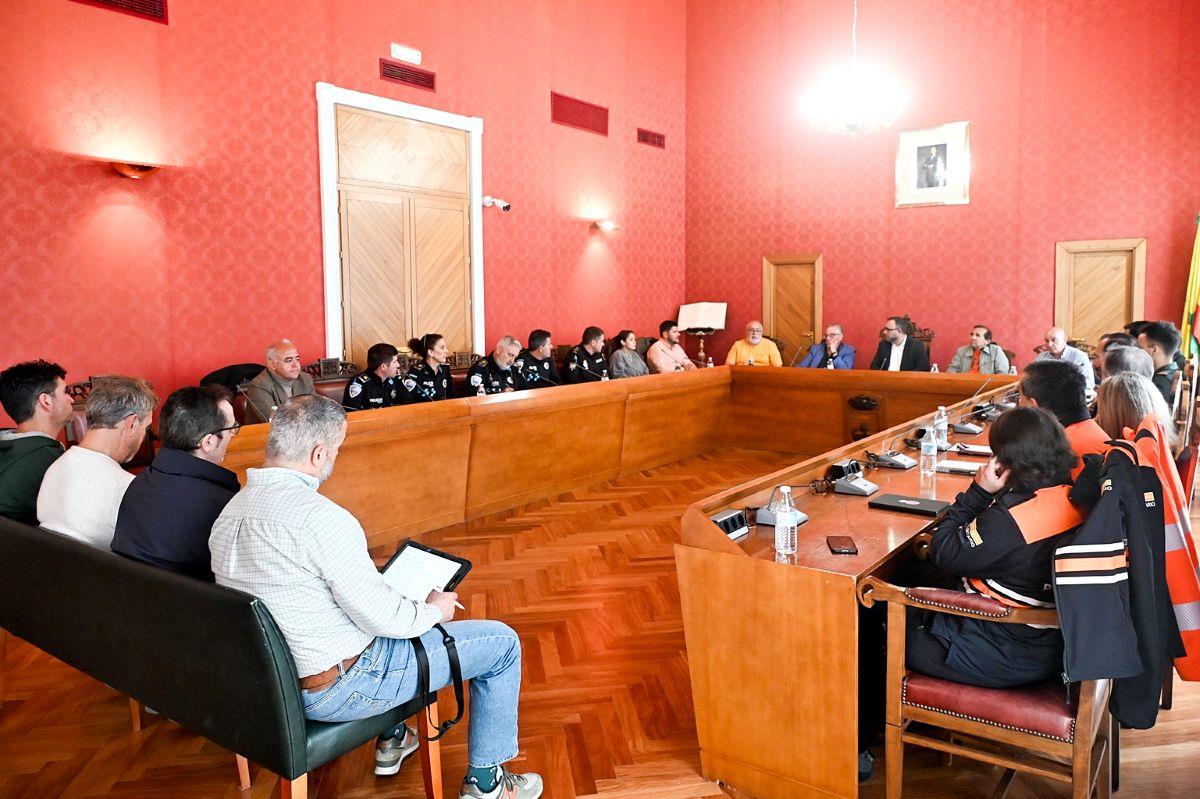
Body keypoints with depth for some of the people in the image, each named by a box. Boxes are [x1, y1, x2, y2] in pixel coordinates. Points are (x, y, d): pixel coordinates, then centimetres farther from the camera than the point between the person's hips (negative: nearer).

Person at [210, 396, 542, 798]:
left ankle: (391, 740, 42)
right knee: (502, 642, 3)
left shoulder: (228, 512, 0)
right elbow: (382, 616, -23)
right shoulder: (320, 516, -28)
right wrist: (433, 610, -3)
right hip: (337, 690, -9)